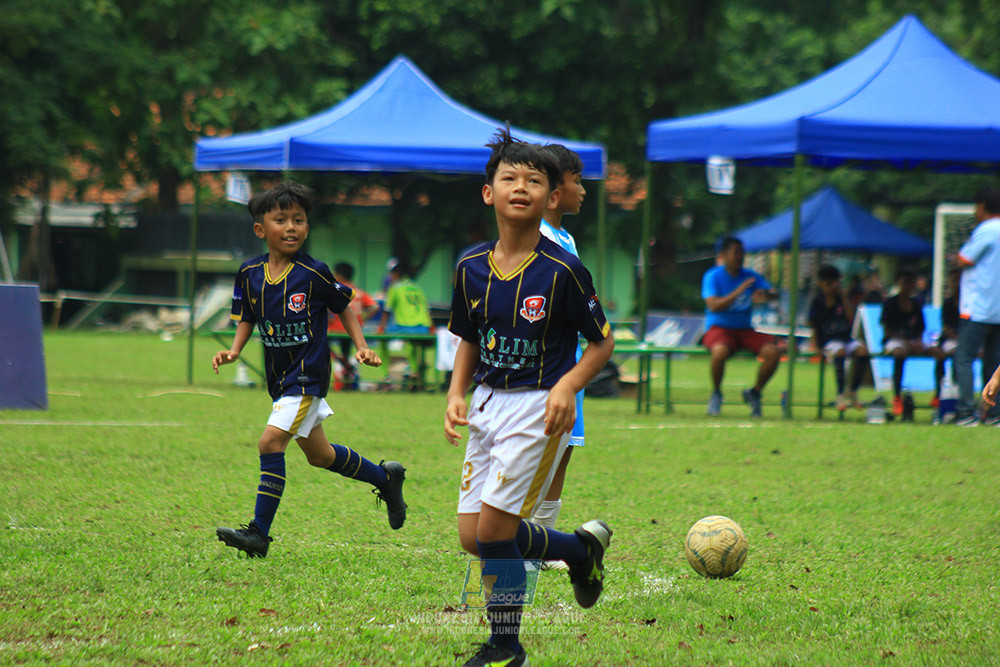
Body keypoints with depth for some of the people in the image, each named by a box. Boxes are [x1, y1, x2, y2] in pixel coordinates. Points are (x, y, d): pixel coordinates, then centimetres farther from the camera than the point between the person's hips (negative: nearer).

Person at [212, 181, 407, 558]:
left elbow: (343, 307, 3)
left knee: (270, 442, -19)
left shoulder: (314, 274, -13)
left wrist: (362, 347, -5)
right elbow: (247, 318, 14)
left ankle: (259, 532, -16)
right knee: (320, 455, 19)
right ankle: (386, 477, 42)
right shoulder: (250, 274, 0)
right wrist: (234, 350, -3)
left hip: (308, 375, -7)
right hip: (280, 377, 7)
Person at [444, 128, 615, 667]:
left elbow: (602, 343, -4)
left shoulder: (562, 271, -12)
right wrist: (456, 395, 1)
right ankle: (583, 547, 24)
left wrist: (567, 387, -20)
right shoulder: (472, 269, 3)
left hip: (539, 407, -6)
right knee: (472, 536, 3)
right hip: (488, 403, 6)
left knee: (494, 528, -12)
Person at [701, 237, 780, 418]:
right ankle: (716, 394, -11)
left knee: (773, 351, -22)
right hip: (719, 328, -4)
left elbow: (774, 294, -1)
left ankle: (755, 392, 3)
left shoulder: (750, 276, 8)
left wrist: (765, 296, -26)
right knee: (720, 351, -39)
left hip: (745, 330, 4)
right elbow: (713, 305, -19)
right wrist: (739, 291, -26)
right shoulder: (713, 277, -5)